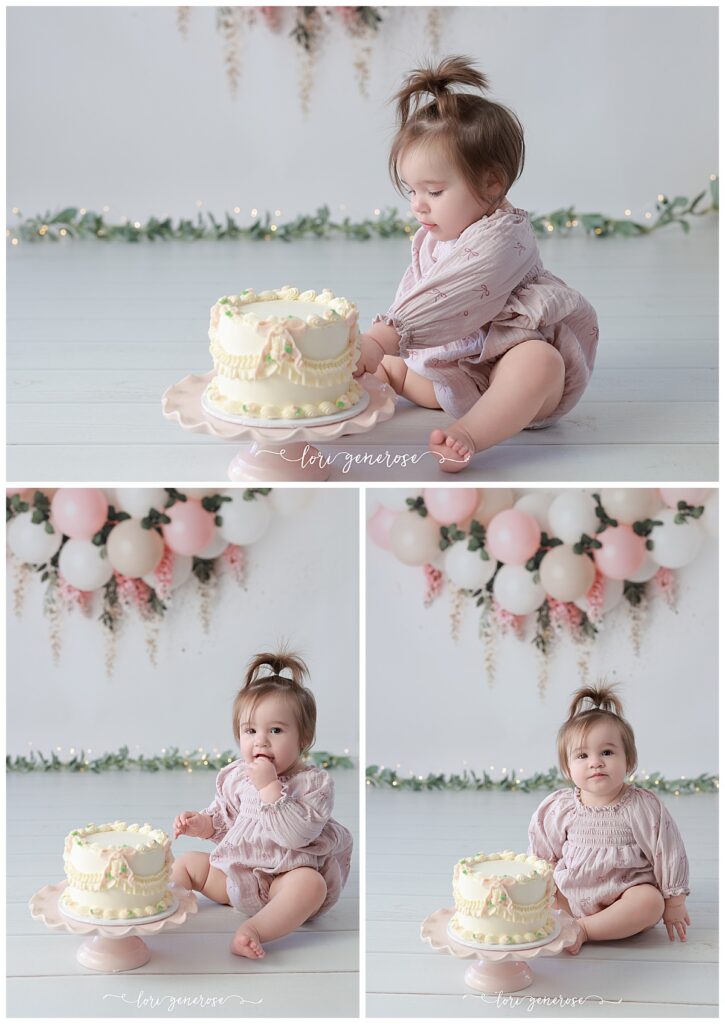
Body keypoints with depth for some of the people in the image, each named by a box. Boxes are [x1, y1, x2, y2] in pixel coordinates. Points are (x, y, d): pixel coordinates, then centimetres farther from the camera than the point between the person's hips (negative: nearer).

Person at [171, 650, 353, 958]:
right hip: (232, 870, 7)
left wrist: (270, 786, -27)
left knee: (311, 883, -37)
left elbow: (296, 834, -27)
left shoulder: (314, 782, -13)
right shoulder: (235, 777, 5)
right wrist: (200, 823, -3)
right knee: (187, 862, 3)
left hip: (283, 879, -7)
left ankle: (255, 928, -53)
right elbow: (223, 819, 19)